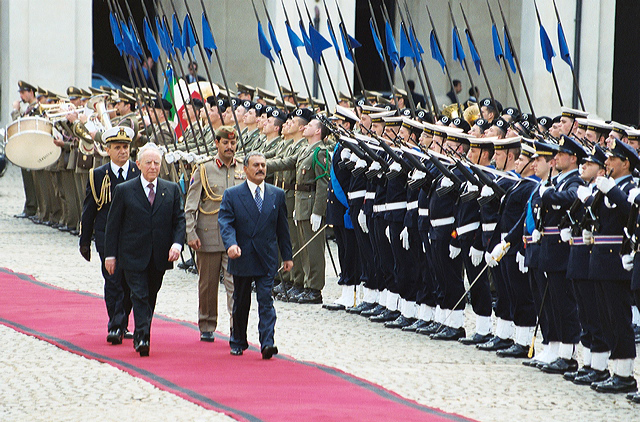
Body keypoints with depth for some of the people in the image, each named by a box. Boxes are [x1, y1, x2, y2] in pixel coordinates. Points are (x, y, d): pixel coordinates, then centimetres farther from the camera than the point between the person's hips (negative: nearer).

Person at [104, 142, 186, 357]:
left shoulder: (172, 190, 7)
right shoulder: (124, 190, 0)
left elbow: (179, 220, 9)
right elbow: (113, 224, 3)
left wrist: (177, 243, -9)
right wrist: (110, 254, -1)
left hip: (160, 256, 3)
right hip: (133, 256, -3)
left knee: (151, 297, 12)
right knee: (139, 296, -12)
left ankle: (140, 336, 26)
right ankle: (142, 337, -19)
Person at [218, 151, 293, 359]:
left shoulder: (277, 195, 8)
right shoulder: (232, 195, 1)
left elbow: (282, 227, 12)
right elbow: (225, 222, -9)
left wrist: (287, 256, 11)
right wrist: (231, 244, -28)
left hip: (267, 260, 0)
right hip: (242, 258, 0)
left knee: (266, 301, -10)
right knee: (240, 303, 12)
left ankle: (267, 343, -16)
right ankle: (238, 342, 26)